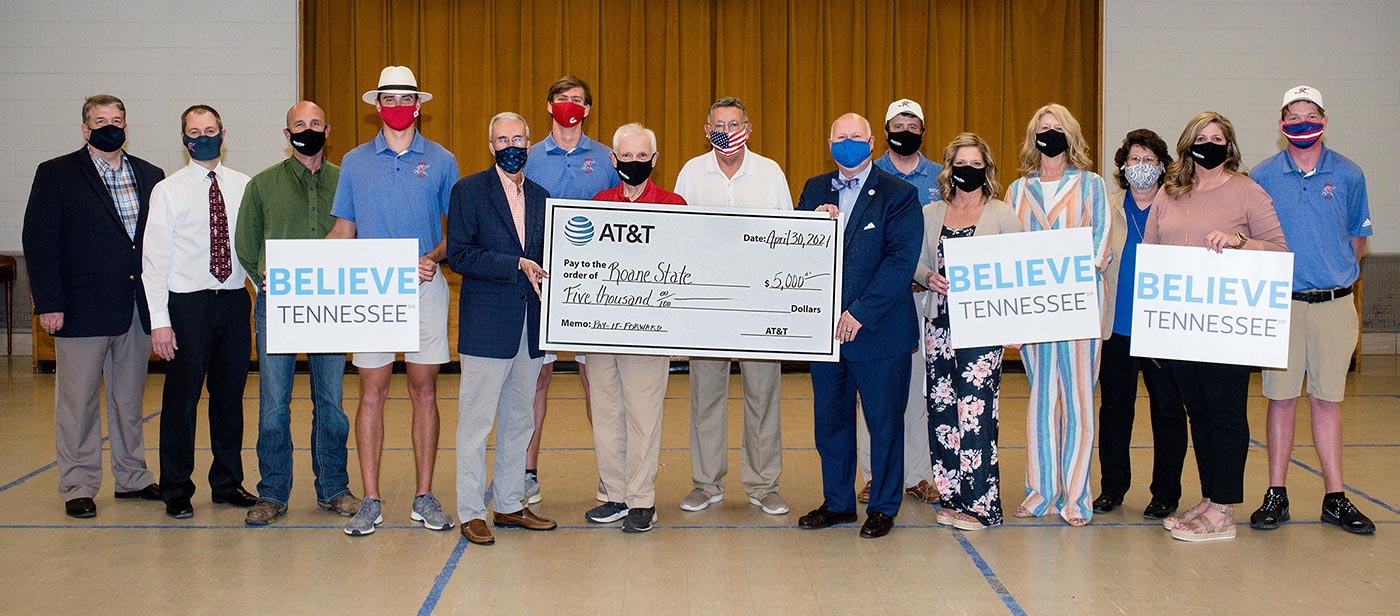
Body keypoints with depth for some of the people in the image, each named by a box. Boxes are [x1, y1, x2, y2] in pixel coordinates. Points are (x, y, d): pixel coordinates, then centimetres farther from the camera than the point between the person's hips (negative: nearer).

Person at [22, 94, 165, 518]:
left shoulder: (150, 176, 11)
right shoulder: (56, 175, 0)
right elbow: (39, 242, -4)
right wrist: (49, 303, -12)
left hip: (138, 306, 4)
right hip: (82, 308, -4)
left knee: (130, 399, 13)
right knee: (78, 402, 2)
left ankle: (132, 477, 24)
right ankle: (78, 487, 10)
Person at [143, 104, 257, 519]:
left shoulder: (243, 187, 7)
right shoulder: (168, 191, -1)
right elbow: (155, 259, -4)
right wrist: (159, 321, -11)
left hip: (234, 300, 3)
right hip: (188, 302, -3)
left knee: (230, 395, 11)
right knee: (182, 398, 1)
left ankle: (228, 483, 25)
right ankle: (176, 491, 14)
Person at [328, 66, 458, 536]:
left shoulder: (441, 161, 6)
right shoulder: (355, 162, 9)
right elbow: (343, 231, 10)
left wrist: (434, 258, -12)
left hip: (425, 288, 0)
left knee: (425, 391, 3)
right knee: (372, 393, 0)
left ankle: (425, 497, 11)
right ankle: (370, 501, 5)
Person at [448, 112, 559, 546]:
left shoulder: (540, 196, 14)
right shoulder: (469, 191, -2)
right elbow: (459, 255, -11)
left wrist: (543, 274, 0)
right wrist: (517, 265, -17)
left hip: (530, 325, 6)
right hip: (487, 324, -6)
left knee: (520, 420, 12)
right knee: (475, 421, -2)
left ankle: (510, 505, 22)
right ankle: (471, 513, 5)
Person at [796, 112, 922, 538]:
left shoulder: (899, 195, -4)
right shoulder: (814, 191, 11)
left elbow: (902, 260, -13)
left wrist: (861, 314, -18)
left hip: (880, 329, -4)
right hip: (824, 327, 5)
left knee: (884, 422, 4)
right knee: (830, 419, 12)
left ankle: (883, 507, 18)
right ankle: (837, 502, 25)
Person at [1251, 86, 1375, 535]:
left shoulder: (1348, 175, 5)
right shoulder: (1263, 176, 3)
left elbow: (1357, 236, 16)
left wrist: (1339, 278, 7)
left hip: (1333, 305, 1)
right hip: (1280, 304, -1)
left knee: (1327, 400, 5)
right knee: (1281, 398, 3)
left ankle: (1335, 499, 11)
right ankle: (1276, 495, 10)